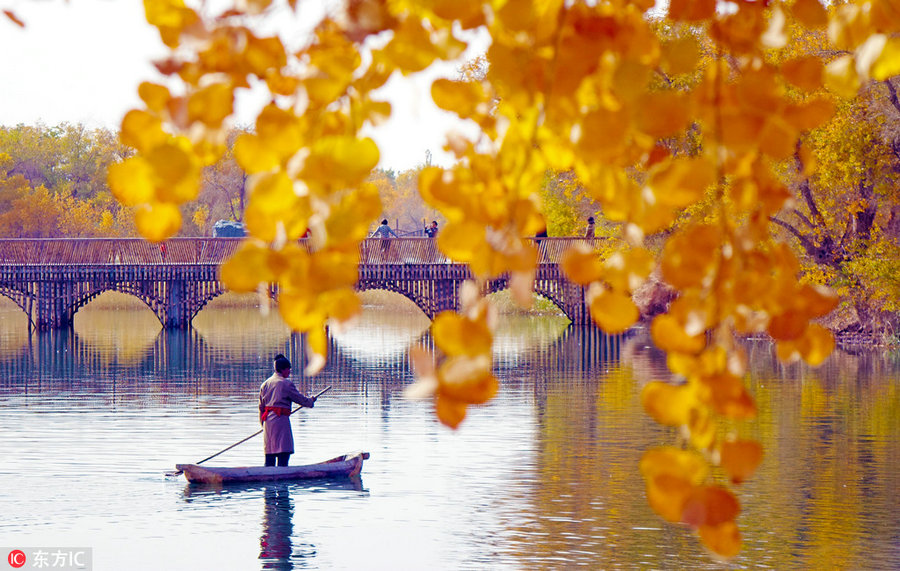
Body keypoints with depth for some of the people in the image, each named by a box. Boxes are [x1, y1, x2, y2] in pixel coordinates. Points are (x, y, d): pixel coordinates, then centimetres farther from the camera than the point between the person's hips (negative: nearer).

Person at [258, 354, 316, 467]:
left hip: (267, 420, 7)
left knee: (269, 454, 10)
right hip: (281, 419, -7)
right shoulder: (286, 384, -7)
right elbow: (299, 398, 1)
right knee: (284, 452, -7)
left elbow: (261, 406, 17)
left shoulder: (265, 384, 13)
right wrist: (311, 402, 20)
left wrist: (263, 423, 24)